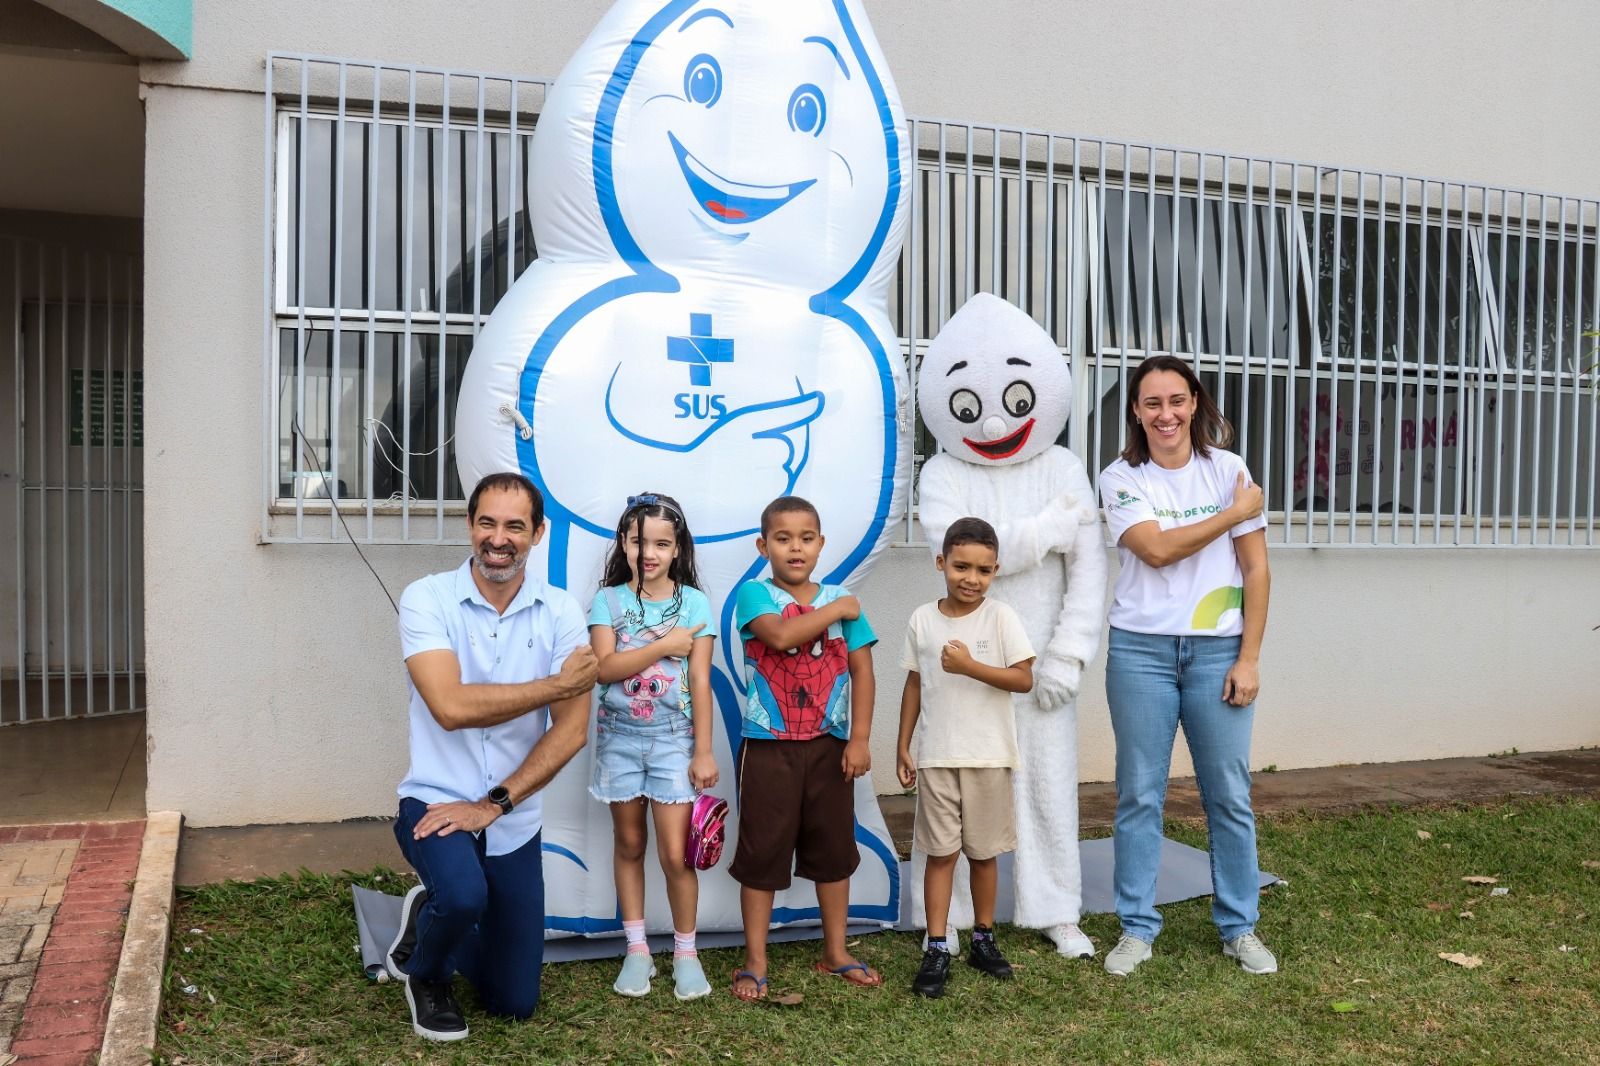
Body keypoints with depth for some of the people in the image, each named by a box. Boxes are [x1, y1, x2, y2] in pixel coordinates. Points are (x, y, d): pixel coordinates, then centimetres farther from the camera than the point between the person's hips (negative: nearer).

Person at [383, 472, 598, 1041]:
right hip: (437, 800, -3)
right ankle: (425, 972, 2)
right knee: (464, 894, -36)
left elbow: (571, 730, -11)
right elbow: (452, 707, -24)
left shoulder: (561, 612, -5)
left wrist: (493, 804, -19)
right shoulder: (427, 599, -11)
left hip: (514, 822, 3)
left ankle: (434, 918, 41)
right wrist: (556, 684, -18)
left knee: (515, 1002, 10)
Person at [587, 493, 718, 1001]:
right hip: (620, 736, 2)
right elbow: (605, 668, -14)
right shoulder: (608, 600, -1)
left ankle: (685, 952, 15)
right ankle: (637, 948, 24)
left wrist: (703, 750, -6)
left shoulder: (694, 602, -2)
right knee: (629, 845, 12)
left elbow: (700, 682, -4)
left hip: (673, 737, -1)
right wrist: (665, 645, -17)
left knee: (675, 853, -3)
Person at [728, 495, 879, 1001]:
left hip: (829, 744, 3)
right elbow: (781, 635, -25)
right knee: (762, 851, 5)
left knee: (833, 848, 12)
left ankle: (836, 952, 27)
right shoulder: (754, 594, -5)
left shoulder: (842, 600, 3)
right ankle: (755, 960, 17)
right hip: (768, 745, -3)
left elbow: (861, 672, 1)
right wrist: (836, 609, -14)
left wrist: (859, 740, -6)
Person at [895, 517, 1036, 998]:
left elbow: (1024, 680, -11)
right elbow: (915, 685, 8)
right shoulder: (922, 619, 2)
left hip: (988, 756, -1)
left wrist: (969, 666, -20)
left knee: (983, 851, 11)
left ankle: (983, 939, 28)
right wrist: (903, 746, 7)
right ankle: (937, 950, 9)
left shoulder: (1000, 617, -6)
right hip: (935, 756, 1)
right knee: (940, 852, 3)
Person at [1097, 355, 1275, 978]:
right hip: (1141, 650, 0)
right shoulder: (1121, 479, 0)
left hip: (1217, 651, 1)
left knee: (1229, 794, 5)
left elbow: (1255, 568, 2)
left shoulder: (1228, 469, 2)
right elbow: (1157, 549, -15)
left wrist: (1249, 657, -3)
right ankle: (1137, 928, 16)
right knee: (1139, 794, 5)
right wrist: (1235, 513, -9)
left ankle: (1240, 928, 20)